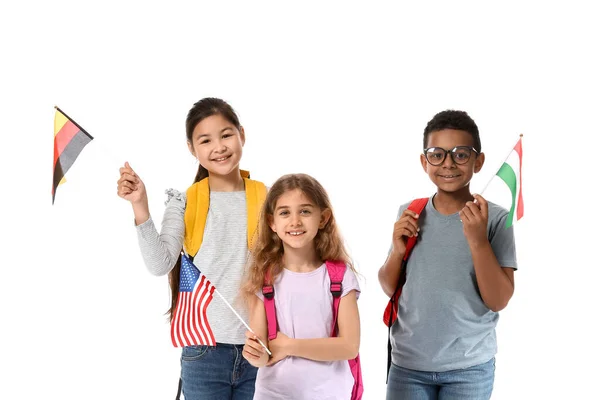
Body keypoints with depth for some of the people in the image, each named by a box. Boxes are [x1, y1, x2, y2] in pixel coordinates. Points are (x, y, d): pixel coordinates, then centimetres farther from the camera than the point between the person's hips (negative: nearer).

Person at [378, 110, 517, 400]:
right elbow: (389, 288, 8)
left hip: (469, 368, -2)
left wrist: (477, 239, -23)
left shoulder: (495, 218, -9)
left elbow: (498, 300, -13)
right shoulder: (410, 214, 1)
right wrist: (397, 251, -10)